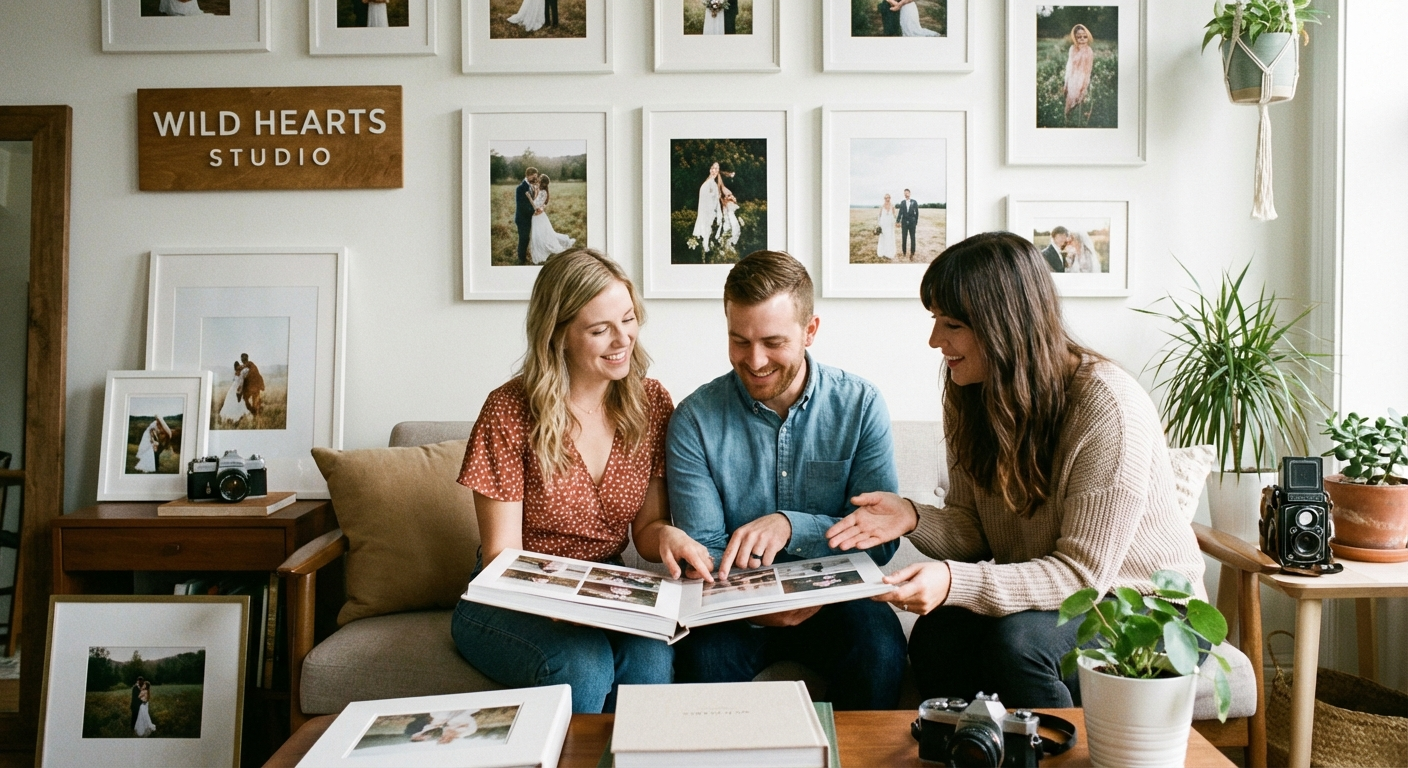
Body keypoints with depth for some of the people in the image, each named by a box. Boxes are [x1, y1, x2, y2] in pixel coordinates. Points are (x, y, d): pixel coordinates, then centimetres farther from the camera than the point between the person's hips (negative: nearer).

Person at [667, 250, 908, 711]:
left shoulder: (861, 406, -5)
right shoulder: (695, 420, -6)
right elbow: (702, 550, -7)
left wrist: (791, 525, -28)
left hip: (834, 599, 1)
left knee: (880, 648, -29)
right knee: (703, 655, -31)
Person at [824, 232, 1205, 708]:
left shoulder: (1109, 406, -24)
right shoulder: (970, 397, -2)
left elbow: (1082, 574, -24)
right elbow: (974, 531, 0)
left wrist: (953, 582, -37)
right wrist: (913, 519, -22)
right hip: (1043, 599, 5)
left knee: (1016, 638, -32)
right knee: (935, 636, -24)